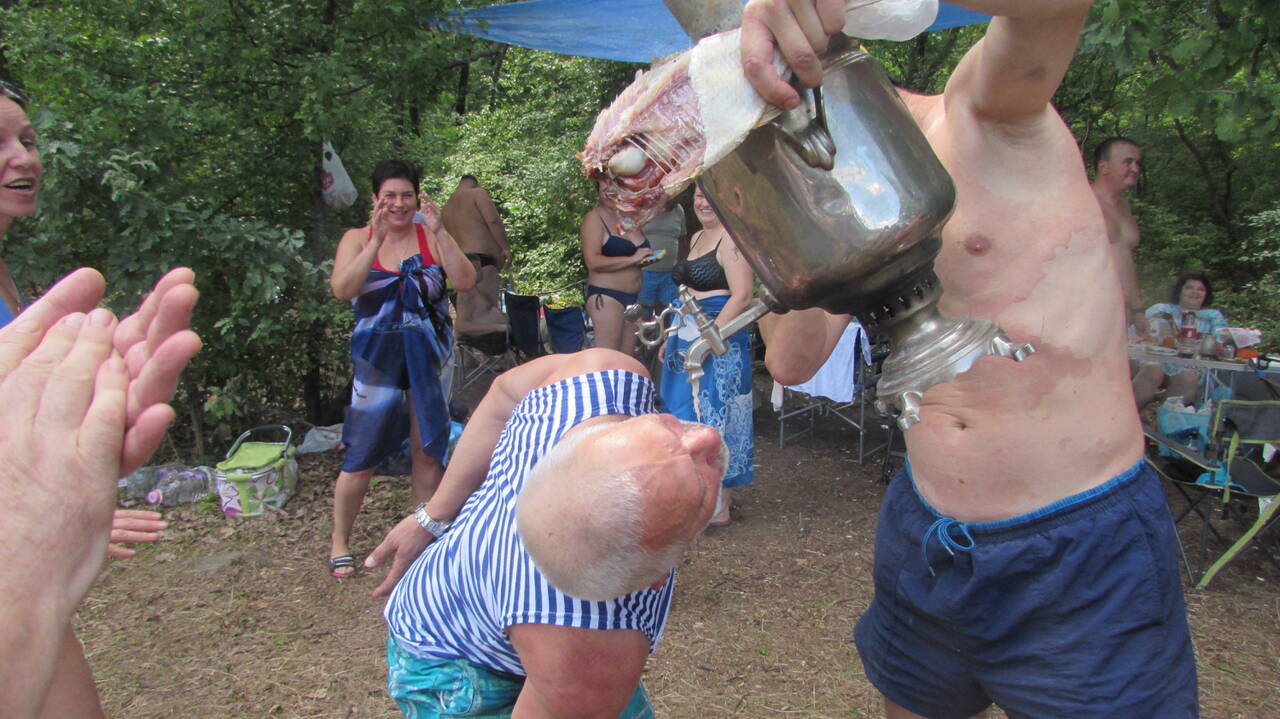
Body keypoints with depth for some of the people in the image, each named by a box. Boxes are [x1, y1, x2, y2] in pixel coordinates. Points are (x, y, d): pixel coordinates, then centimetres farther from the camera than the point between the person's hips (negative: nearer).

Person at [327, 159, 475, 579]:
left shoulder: (431, 238, 0)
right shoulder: (357, 238, 1)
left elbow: (466, 282, -14)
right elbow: (341, 289, -16)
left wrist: (440, 233, -21)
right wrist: (377, 241, -24)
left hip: (427, 359, 1)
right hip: (377, 359, -1)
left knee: (428, 452, 9)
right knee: (362, 457, 2)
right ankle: (339, 542, 20)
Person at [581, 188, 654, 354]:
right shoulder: (595, 218, -5)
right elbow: (593, 262, -17)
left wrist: (648, 258, 7)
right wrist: (632, 259, -17)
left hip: (633, 297, 8)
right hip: (606, 296, -8)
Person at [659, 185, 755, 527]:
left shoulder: (731, 239, -13)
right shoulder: (697, 237, 16)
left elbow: (742, 296, -22)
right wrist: (673, 338, 19)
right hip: (688, 340, 10)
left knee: (714, 418, -3)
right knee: (687, 415, 14)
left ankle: (719, 508, 8)